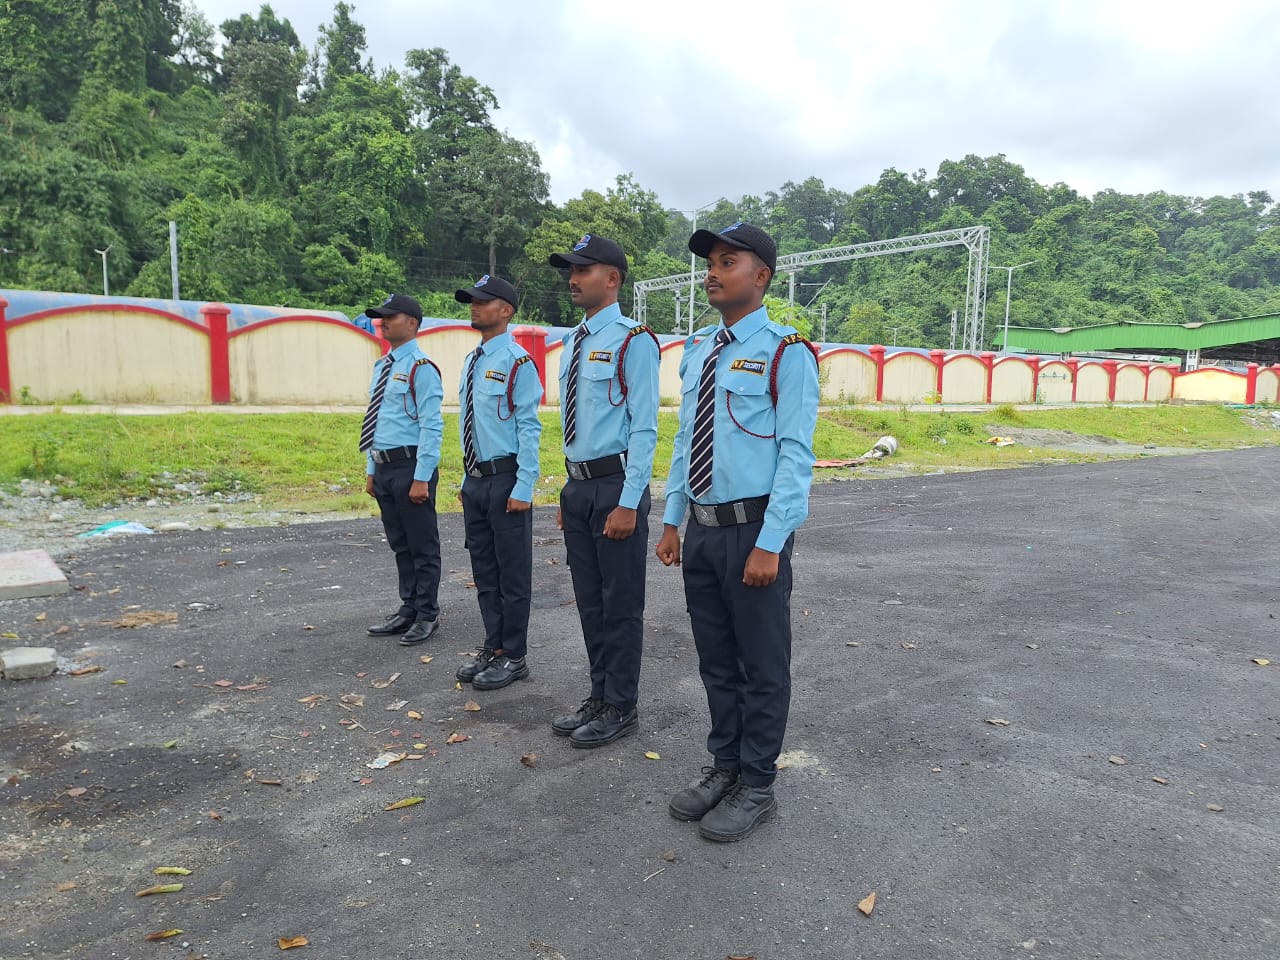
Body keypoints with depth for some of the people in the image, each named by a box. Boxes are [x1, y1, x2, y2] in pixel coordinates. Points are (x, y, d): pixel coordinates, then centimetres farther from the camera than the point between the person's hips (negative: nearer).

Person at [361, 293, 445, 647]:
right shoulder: (382, 367, 14)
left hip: (411, 466, -8)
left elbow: (431, 427, -16)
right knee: (400, 546, 16)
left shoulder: (421, 369, -11)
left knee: (423, 547, 2)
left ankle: (427, 615, 13)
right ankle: (408, 610, 27)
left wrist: (421, 478, -19)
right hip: (384, 467, 8)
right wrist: (371, 470, 16)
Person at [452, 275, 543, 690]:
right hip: (475, 480, 8)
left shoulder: (516, 362, -12)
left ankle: (513, 657, 15)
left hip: (506, 480, -8)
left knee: (512, 574, 3)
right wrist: (468, 479, 15)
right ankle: (493, 648, 29)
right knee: (484, 572, 16)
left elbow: (529, 428, -15)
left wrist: (523, 488, -18)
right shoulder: (472, 363, 12)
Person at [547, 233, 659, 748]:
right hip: (577, 484, 8)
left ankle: (621, 707, 18)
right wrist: (569, 493, 15)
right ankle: (599, 696, 30)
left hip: (615, 484, -8)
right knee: (589, 600, 15)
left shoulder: (632, 342, -11)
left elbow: (644, 428, -15)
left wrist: (628, 503, -19)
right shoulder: (573, 344, 13)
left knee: (621, 603, 3)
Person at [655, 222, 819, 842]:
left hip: (754, 530, -6)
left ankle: (757, 787, 23)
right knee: (715, 660, 17)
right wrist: (671, 521, 12)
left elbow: (795, 454, -14)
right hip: (702, 528, 7)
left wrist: (769, 545, -17)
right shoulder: (696, 352, 11)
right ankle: (724, 767, 35)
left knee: (762, 665, 7)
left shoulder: (785, 352, -10)